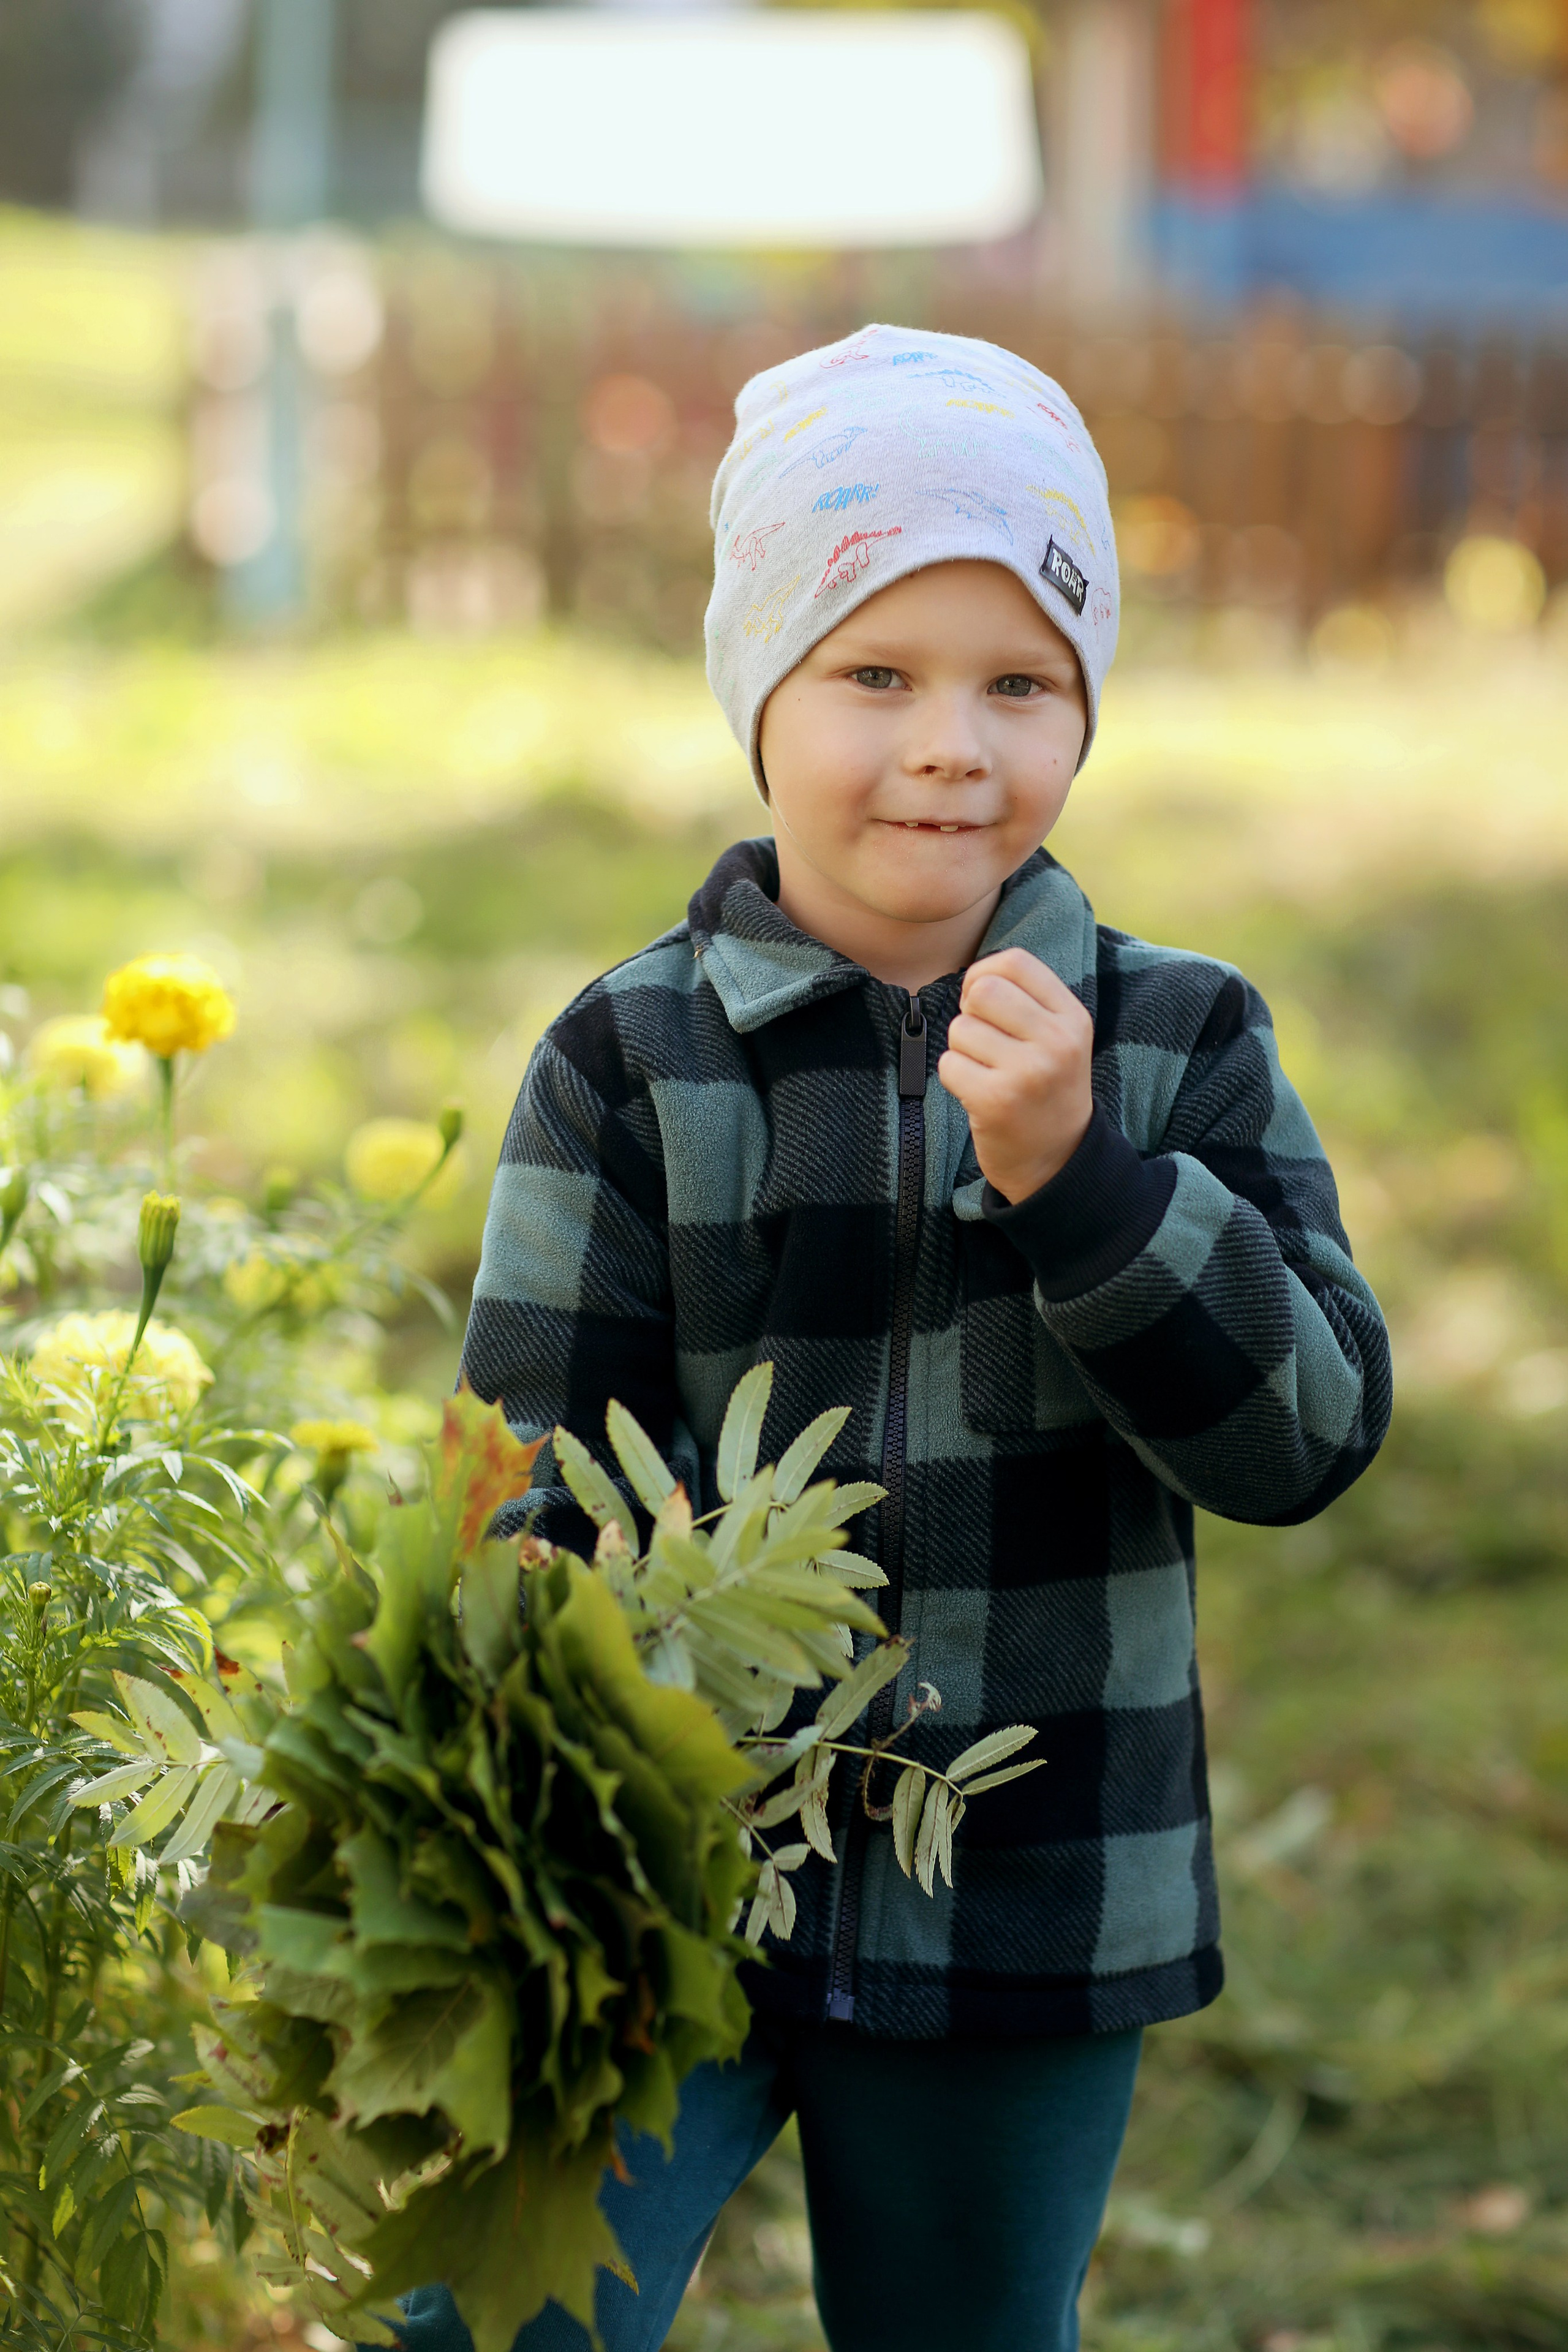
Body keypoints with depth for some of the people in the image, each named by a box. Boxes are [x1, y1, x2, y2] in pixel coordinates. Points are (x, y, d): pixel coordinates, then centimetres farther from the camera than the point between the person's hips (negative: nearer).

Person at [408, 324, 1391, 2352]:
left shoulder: (1181, 1045, -1)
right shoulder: (631, 1062, -5)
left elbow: (1311, 1437, -8)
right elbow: (559, 1499, -5)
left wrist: (1076, 1177, -21)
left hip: (1027, 1934, 2)